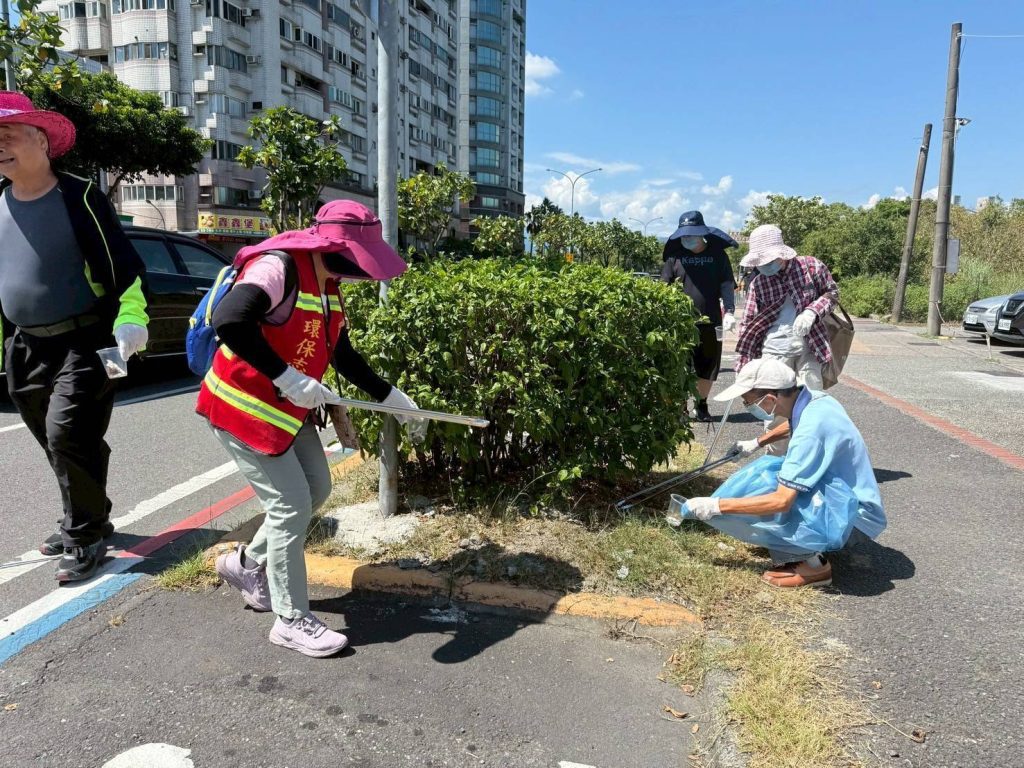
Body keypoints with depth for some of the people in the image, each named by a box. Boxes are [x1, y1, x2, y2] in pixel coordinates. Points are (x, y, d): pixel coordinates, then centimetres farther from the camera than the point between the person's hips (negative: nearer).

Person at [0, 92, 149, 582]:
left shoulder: (78, 197, -8)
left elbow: (124, 266, -9)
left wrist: (130, 319, -23)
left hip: (82, 343, -6)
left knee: (68, 436, -13)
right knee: (55, 444, 13)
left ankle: (86, 537, 2)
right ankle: (84, 520, 31)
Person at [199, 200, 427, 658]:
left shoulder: (328, 284, 5)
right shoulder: (278, 268, -23)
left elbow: (343, 354, 14)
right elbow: (229, 321, -39)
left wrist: (395, 399, 14)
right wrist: (286, 377, -35)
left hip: (288, 408, 9)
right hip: (243, 407, -9)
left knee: (316, 489, 14)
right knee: (291, 505, -5)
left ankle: (247, 564, 35)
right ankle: (292, 621, 13)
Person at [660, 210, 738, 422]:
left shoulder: (717, 255, 5)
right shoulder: (675, 256, 5)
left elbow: (727, 285, 1)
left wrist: (729, 311, -13)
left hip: (710, 321, 1)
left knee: (708, 365, 9)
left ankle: (701, 405, 24)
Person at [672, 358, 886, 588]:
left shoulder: (811, 428, -29)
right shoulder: (812, 399, -3)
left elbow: (781, 501, -30)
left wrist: (716, 506, -25)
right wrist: (758, 442, 24)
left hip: (852, 515, -9)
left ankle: (812, 563, -6)